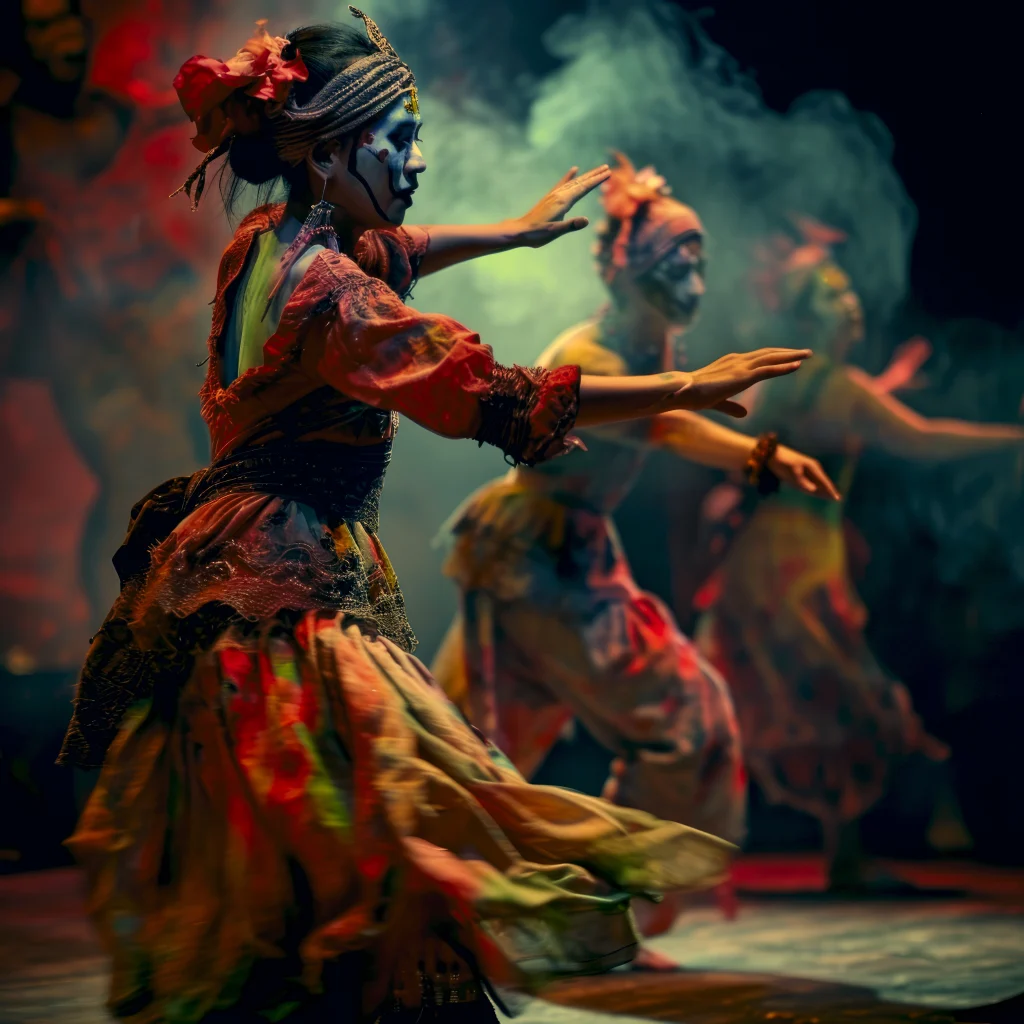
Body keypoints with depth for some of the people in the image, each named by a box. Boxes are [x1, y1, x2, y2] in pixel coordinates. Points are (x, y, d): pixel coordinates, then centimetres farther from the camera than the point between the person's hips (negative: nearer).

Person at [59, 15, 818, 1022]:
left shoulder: (267, 242, 8)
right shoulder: (324, 292, -20)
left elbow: (380, 250, 31)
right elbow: (499, 398, -24)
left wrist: (518, 229, 41)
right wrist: (689, 388, -20)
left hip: (234, 564, 10)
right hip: (288, 600, -10)